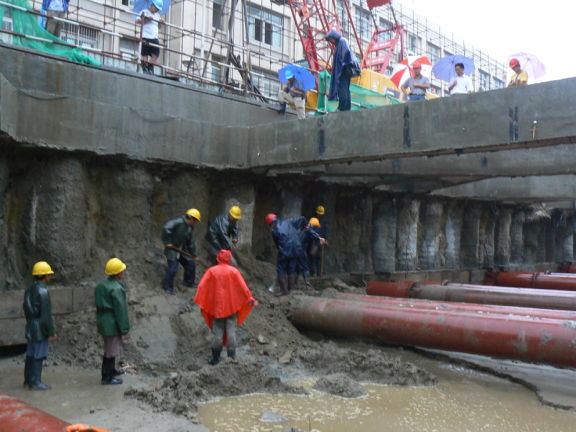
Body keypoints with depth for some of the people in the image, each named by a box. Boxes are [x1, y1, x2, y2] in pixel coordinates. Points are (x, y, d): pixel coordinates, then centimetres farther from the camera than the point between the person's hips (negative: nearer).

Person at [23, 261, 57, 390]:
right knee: (38, 355, -2)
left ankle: (28, 379, 27)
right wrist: (52, 332, -15)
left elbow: (26, 309, 18)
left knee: (30, 354, 17)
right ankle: (35, 382, 3)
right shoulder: (42, 290, -18)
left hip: (30, 327, 9)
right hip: (40, 328, -9)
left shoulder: (30, 289, 11)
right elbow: (46, 314, -19)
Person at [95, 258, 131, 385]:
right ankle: (107, 377, 10)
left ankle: (111, 370, 40)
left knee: (110, 349, 24)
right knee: (111, 351, 2)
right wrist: (125, 330, -15)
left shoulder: (101, 286, 7)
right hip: (112, 325, -9)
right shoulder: (116, 289, -22)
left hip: (103, 323, 9)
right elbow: (120, 311, -20)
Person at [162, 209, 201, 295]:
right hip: (172, 250, -8)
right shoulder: (178, 222, -21)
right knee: (172, 268, -12)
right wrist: (167, 242, -26)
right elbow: (166, 228, -30)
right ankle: (167, 287, 5)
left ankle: (189, 282, 32)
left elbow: (191, 243, 12)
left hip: (183, 250, 8)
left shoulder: (190, 228, 5)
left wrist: (194, 255, 13)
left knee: (191, 264, 12)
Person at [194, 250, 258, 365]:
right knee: (231, 331, 5)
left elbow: (202, 286, -5)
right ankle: (232, 356, 3)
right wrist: (251, 299, 2)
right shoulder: (233, 271, -5)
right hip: (232, 306, -1)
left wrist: (199, 301, 1)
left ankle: (215, 359, 13)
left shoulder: (211, 271, -3)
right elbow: (243, 287, -4)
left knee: (217, 333, 8)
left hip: (216, 307, 1)